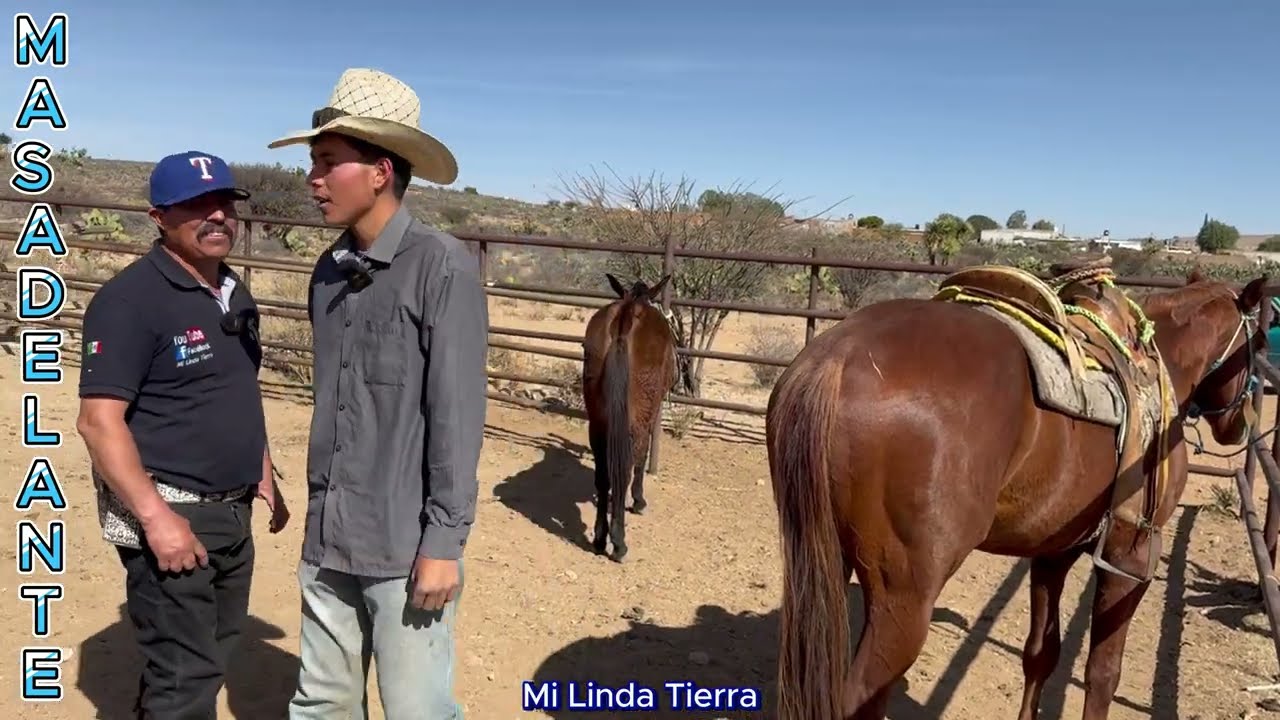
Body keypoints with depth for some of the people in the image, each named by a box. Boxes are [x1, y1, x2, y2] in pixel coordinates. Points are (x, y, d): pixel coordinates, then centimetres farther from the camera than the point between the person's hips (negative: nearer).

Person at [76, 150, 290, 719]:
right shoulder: (131, 298, -16)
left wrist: (264, 477, 16)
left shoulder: (235, 295, 9)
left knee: (212, 656, 21)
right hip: (170, 513, -8)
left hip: (232, 512, 8)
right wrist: (156, 516, -24)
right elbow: (98, 420, -20)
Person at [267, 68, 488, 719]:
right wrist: (319, 507, 16)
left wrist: (443, 541, -15)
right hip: (328, 537, 6)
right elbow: (329, 400, 12)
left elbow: (458, 415, -15)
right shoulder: (329, 269, 5)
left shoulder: (442, 268, -14)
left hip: (404, 544, -6)